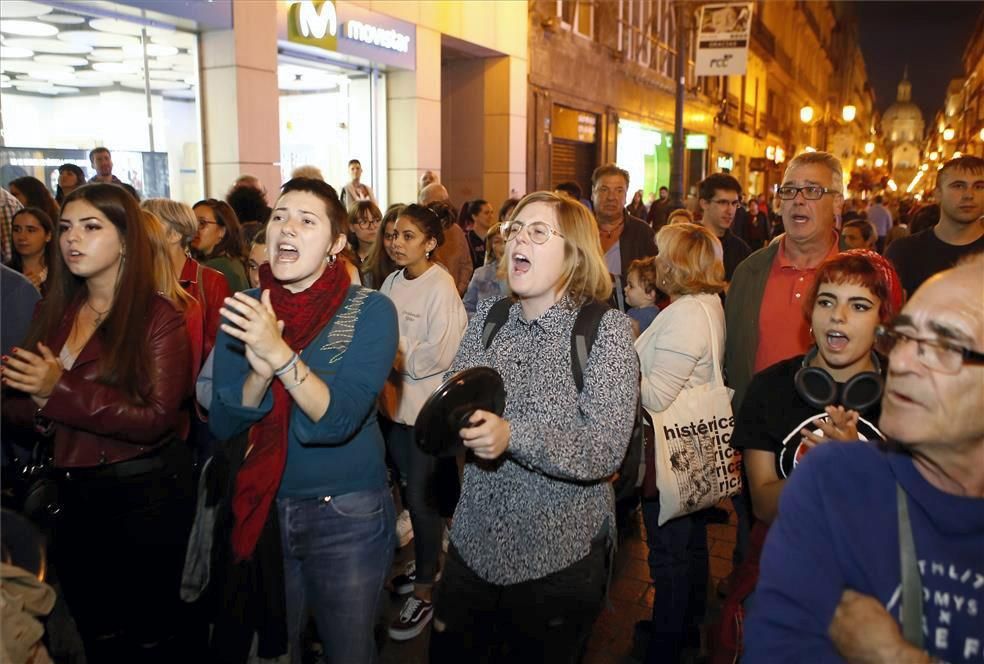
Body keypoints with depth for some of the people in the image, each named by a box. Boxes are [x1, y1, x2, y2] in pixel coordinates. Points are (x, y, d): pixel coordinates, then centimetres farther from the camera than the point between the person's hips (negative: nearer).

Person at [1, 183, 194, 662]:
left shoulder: (159, 317, -13)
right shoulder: (53, 312, 6)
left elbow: (156, 420, -20)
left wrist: (61, 390, -24)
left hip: (144, 498, -6)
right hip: (73, 497, 6)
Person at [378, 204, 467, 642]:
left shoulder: (441, 288, -13)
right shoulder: (392, 282, 5)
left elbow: (441, 354, -18)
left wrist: (398, 360, -9)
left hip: (426, 408, -6)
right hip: (395, 403, 6)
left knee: (422, 498, 2)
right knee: (412, 491, 17)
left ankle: (424, 592, 17)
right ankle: (424, 563, 37)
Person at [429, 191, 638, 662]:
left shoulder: (606, 329, -13)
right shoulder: (488, 316, 3)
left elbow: (606, 451, -21)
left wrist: (512, 435, -33)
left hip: (558, 556, -4)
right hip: (474, 543, 5)